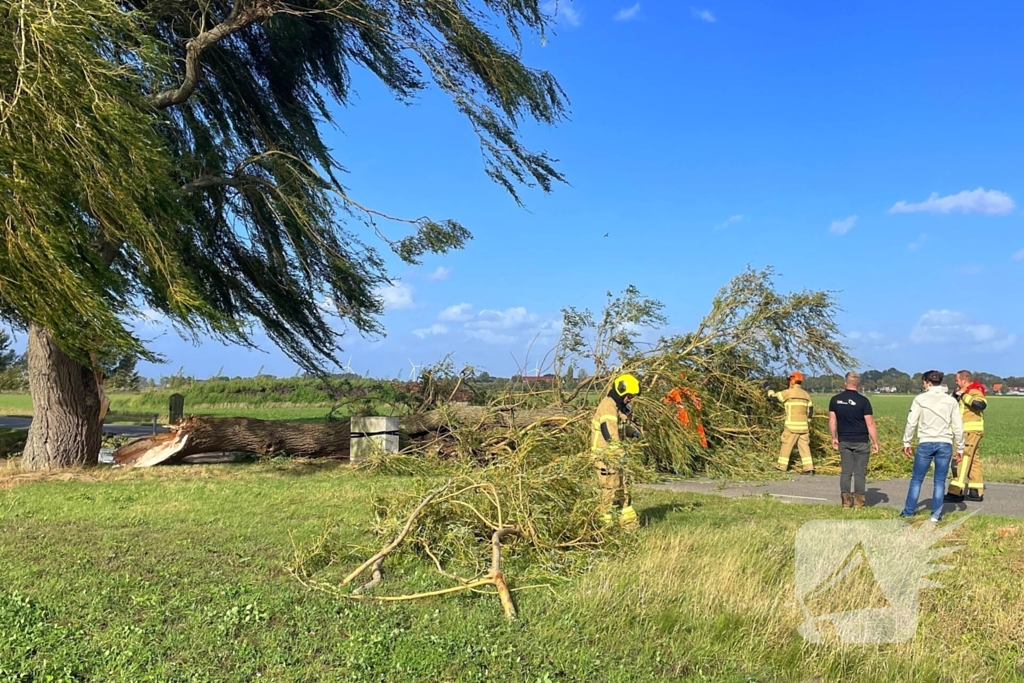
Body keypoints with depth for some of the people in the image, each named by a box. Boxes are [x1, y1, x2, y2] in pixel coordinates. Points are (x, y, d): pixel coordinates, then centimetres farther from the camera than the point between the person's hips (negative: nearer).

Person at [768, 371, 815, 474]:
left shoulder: (788, 392, -8)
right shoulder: (806, 394, 12)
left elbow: (773, 397, -3)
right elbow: (810, 411, 14)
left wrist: (769, 390, 17)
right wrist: (807, 422, 23)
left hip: (792, 425, -5)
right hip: (804, 425, 5)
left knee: (786, 445, 5)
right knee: (804, 446, 5)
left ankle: (782, 465, 13)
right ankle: (809, 468, -1)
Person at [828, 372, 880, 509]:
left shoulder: (835, 400, -1)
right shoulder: (863, 401, -10)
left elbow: (832, 421, 3)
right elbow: (870, 424, -10)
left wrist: (834, 438, 14)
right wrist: (875, 442, -3)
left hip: (844, 441, 3)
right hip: (861, 441, -3)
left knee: (846, 471, 8)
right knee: (860, 473, 4)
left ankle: (846, 500, 8)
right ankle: (858, 501, 6)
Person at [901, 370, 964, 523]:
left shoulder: (920, 398, -1)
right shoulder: (951, 400, 6)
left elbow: (911, 422, -3)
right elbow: (958, 426, 6)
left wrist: (906, 442, 6)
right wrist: (960, 447, 14)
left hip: (925, 443, -2)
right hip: (945, 444, 2)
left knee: (916, 479, 8)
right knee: (939, 481, 7)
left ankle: (909, 511, 12)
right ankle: (936, 514, 7)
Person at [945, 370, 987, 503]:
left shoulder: (974, 392, -12)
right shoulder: (964, 392, 18)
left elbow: (981, 404, -32)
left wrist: (964, 395, -24)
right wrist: (957, 394, 4)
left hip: (971, 431, -10)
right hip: (968, 431, 10)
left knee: (961, 460, -11)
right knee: (972, 460, 13)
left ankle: (955, 493, -13)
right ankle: (977, 492, 19)